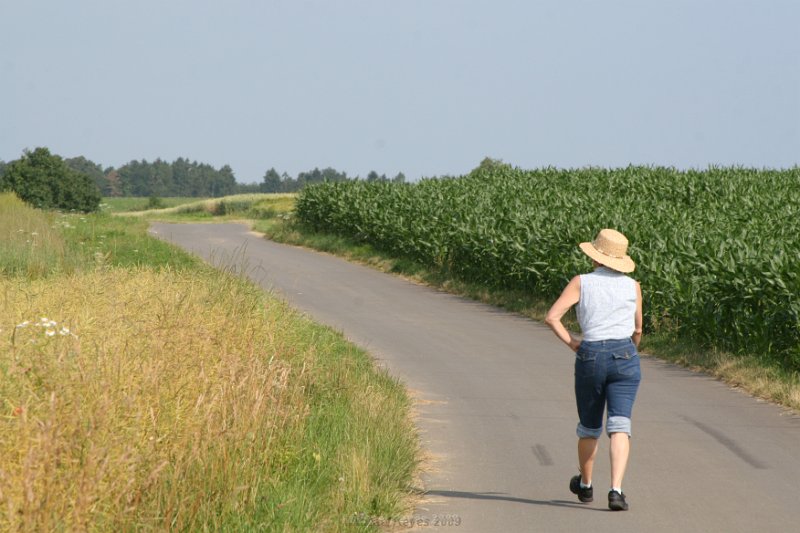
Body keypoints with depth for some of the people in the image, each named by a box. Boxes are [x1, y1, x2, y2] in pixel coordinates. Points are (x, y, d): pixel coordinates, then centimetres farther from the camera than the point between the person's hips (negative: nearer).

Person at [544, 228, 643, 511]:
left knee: (589, 427, 18)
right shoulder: (632, 286, 7)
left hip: (590, 358, 0)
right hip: (624, 357, 0)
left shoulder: (581, 282, 2)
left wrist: (572, 343, 2)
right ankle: (616, 490, -24)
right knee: (619, 426, -7)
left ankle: (585, 485, 38)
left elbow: (551, 317, -8)